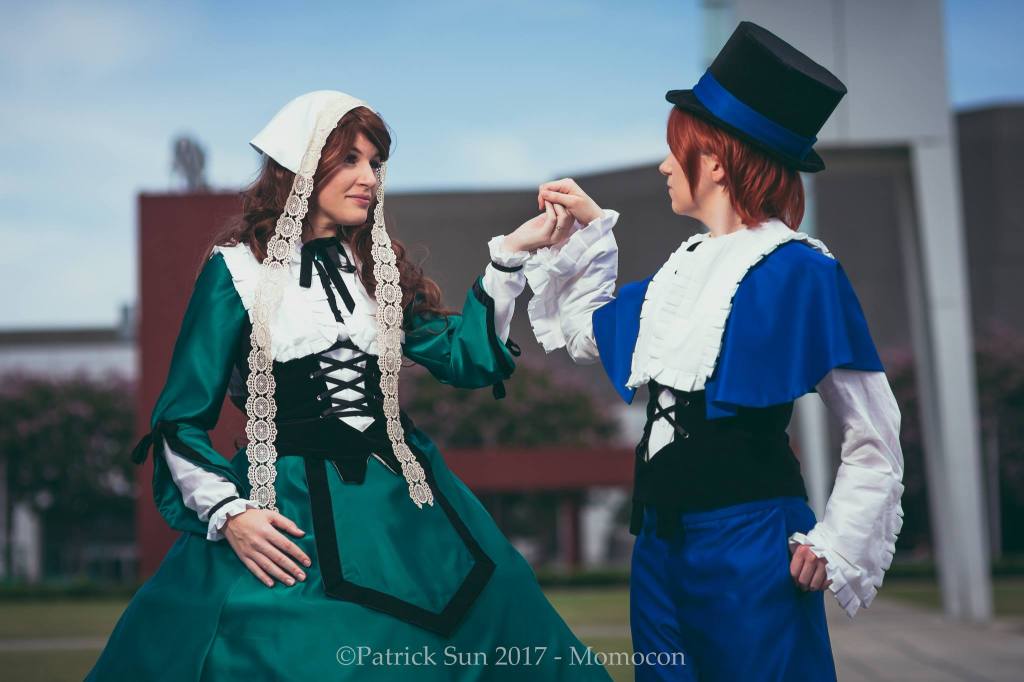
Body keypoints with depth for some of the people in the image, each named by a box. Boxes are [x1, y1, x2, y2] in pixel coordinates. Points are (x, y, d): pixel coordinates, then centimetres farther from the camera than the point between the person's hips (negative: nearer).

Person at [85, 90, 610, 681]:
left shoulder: (381, 267, 10)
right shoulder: (238, 270, -5)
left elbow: (467, 359, 4)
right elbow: (183, 418, -4)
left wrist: (509, 256, -2)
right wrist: (228, 513, -16)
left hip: (401, 502, 5)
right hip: (286, 514, -5)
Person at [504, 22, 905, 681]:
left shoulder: (800, 272, -11)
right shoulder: (682, 270, 10)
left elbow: (875, 440, -8)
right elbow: (587, 330, 28)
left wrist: (833, 546, -12)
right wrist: (587, 231, 20)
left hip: (750, 536, -8)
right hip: (661, 533, 8)